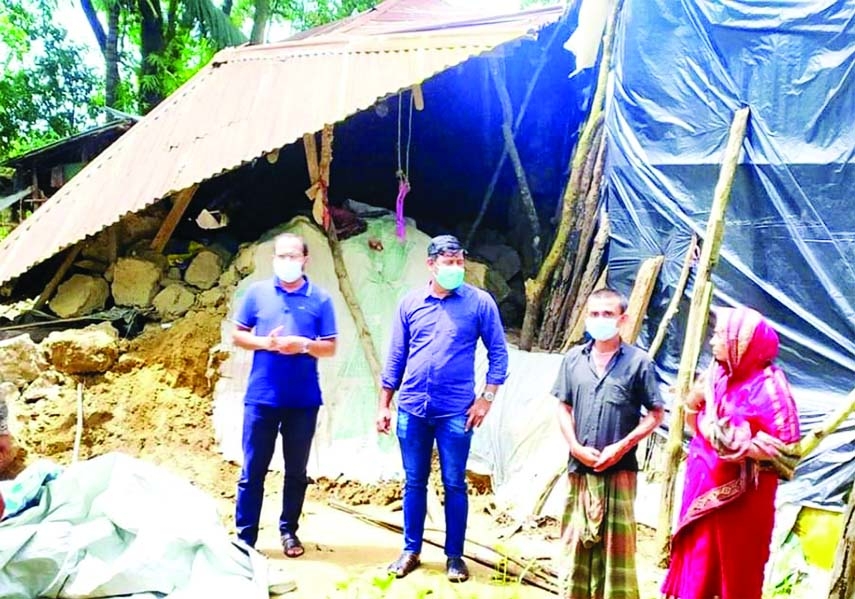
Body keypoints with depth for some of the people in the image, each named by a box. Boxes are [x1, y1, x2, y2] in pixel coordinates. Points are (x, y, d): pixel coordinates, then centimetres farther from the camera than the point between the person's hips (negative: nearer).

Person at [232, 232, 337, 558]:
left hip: (303, 400, 1)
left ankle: (289, 531, 27)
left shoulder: (320, 298, 1)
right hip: (261, 397, 0)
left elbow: (330, 347, 2)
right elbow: (238, 335, 6)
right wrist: (266, 342, -13)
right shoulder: (257, 292, 3)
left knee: (296, 471, 12)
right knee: (253, 470, 5)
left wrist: (304, 344, -17)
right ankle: (245, 537, 14)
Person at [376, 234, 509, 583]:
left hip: (455, 411, -2)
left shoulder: (479, 302, -3)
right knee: (414, 482, 12)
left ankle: (454, 556, 20)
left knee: (454, 485, 6)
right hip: (412, 408, 2)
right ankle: (411, 551, 26)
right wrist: (384, 404, 8)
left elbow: (498, 352, 1)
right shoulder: (410, 303, 4)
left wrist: (486, 398, -5)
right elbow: (396, 357, 9)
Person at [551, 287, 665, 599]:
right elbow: (564, 408, 10)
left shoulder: (638, 361, -4)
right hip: (579, 467, 3)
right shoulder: (574, 359, 5)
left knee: (616, 545, 3)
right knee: (576, 542, 12)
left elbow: (655, 414, -1)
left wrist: (622, 446, -11)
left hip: (619, 470, -3)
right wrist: (576, 447, -4)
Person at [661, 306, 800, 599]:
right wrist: (692, 403, -5)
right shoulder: (717, 377, 5)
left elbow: (786, 449, -18)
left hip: (742, 499, -6)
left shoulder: (768, 385, -15)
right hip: (705, 490, 6)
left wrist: (736, 441, -23)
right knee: (696, 572, 14)